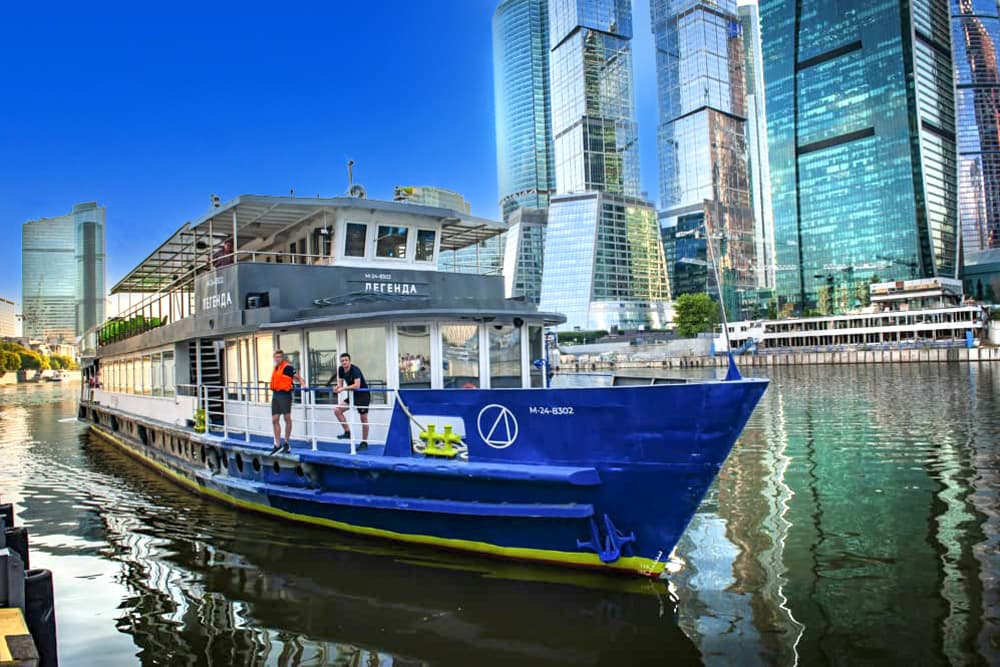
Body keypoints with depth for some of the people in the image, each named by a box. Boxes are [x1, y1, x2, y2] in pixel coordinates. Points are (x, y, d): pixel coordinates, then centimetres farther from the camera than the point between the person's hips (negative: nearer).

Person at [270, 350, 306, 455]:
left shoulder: (287, 367, -8)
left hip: (284, 394, -8)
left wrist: (303, 384, -27)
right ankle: (277, 445, 11)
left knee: (287, 418, 1)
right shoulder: (276, 368, 16)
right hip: (275, 395, 8)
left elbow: (298, 377, -11)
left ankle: (287, 443, 10)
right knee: (275, 420, 5)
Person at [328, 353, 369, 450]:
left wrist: (343, 388, -35)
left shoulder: (355, 370, -24)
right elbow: (340, 383, 5)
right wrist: (338, 387, -18)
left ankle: (364, 442, 10)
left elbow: (357, 385, -35)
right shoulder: (341, 370, -2)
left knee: (363, 418, 0)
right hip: (352, 395, 7)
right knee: (337, 410, -5)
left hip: (363, 395, -7)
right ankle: (347, 432, 2)